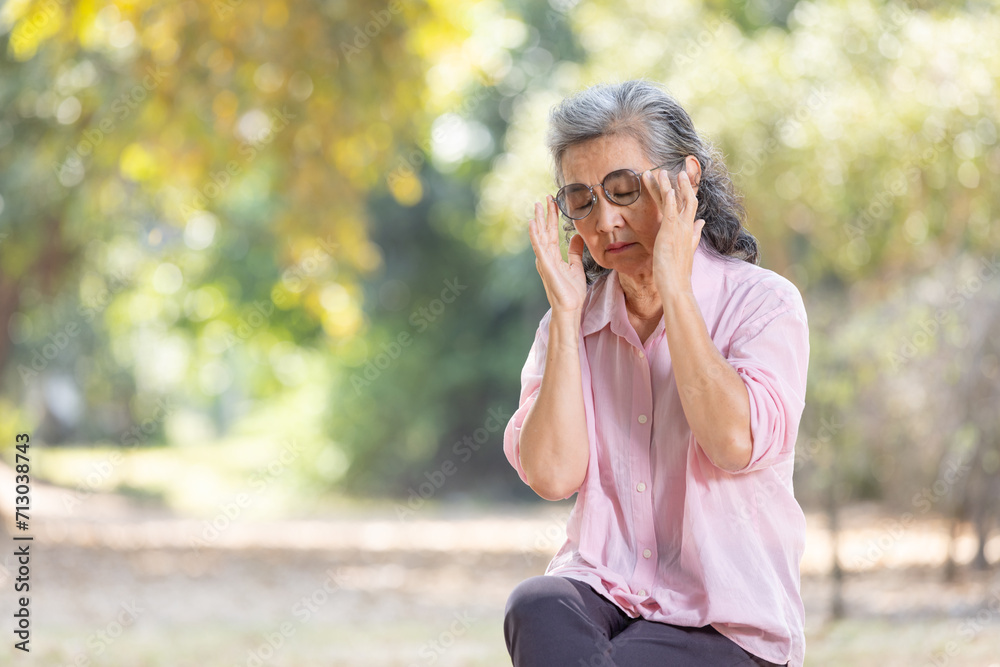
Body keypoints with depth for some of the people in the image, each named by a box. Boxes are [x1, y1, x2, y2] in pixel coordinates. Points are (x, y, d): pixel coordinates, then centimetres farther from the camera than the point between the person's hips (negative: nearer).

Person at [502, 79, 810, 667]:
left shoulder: (763, 302, 0)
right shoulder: (573, 321, 12)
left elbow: (736, 443, -19)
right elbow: (552, 474, -4)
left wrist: (675, 291, -13)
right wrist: (566, 311, -4)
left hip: (726, 619, -3)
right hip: (603, 589, 4)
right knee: (538, 611, -32)